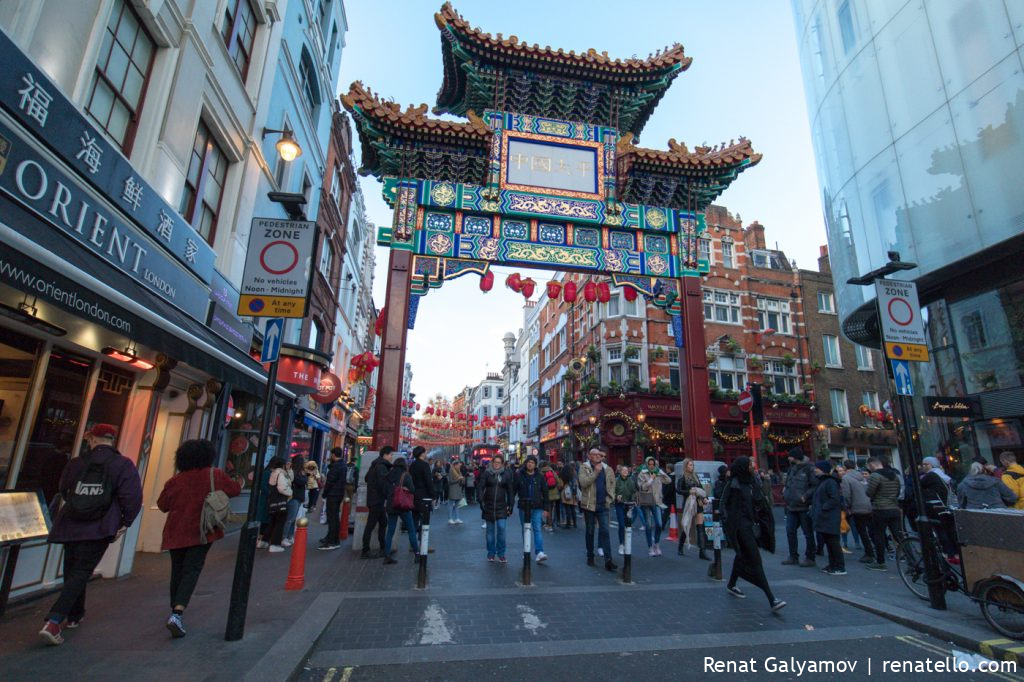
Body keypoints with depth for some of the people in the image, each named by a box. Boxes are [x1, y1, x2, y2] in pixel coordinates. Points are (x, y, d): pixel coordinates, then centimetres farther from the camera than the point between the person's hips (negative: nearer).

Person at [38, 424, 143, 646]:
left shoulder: (76, 463, 3)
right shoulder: (123, 465, -8)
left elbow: (62, 490, 20)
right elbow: (133, 497, -17)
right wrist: (125, 523, -3)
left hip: (70, 526, 4)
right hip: (99, 530, -4)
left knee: (72, 571, 21)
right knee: (80, 573, 2)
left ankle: (74, 616, 35)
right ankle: (54, 621, -13)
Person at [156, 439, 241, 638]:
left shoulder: (175, 480, -3)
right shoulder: (215, 475, -8)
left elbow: (162, 505, 5)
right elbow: (236, 489, 2)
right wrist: (219, 490, 19)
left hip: (176, 533, 3)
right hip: (201, 532, -3)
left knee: (177, 571, 17)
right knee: (192, 571, -1)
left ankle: (175, 611, 29)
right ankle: (177, 613, -16)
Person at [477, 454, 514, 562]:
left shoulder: (506, 474, 1)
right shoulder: (487, 473, -3)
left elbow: (510, 491, 4)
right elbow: (480, 487, -4)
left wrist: (510, 506, 1)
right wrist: (481, 501, -15)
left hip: (501, 507, 0)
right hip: (488, 507, 0)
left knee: (501, 529, -8)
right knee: (490, 531, 9)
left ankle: (501, 554, 7)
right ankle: (491, 553, 22)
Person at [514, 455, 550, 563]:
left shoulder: (540, 477, 3)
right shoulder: (519, 475, -1)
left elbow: (545, 493, 5)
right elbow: (513, 490, -1)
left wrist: (545, 508, 2)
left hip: (537, 508, 0)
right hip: (523, 507, 1)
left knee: (538, 529, -7)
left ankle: (539, 553, -9)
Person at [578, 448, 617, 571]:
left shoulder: (607, 469, 6)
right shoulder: (584, 468, -4)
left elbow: (612, 484, 10)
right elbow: (583, 483, -18)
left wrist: (610, 498, -2)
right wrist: (596, 472, -21)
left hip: (603, 505, 2)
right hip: (589, 504, -1)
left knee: (604, 531, -5)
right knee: (590, 532, 11)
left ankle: (608, 560, -6)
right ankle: (590, 556, 25)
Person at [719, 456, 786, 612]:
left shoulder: (751, 482, 8)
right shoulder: (734, 484, -12)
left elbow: (760, 504, 9)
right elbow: (723, 504, -12)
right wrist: (726, 520, -20)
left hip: (750, 523, 8)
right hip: (740, 524, -8)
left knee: (743, 555, 19)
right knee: (755, 559, -9)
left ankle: (731, 585, 36)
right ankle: (771, 599, -10)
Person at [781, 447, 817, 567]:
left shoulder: (809, 469, -13)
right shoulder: (792, 468, 11)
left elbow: (816, 486, -17)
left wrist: (806, 496, -21)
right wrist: (785, 489, 4)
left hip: (804, 507, -8)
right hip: (791, 506, 8)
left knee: (808, 533, 6)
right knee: (790, 531, 10)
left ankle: (810, 558, 17)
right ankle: (793, 557, 20)